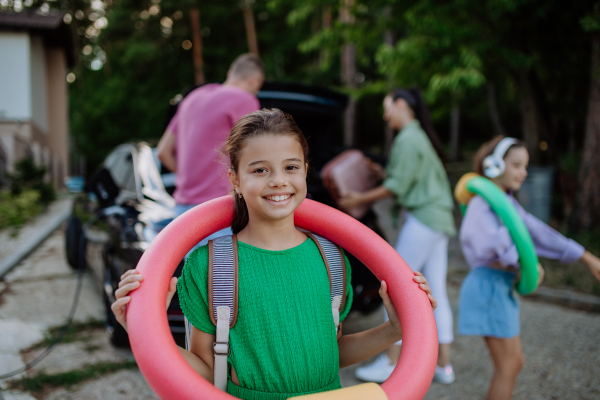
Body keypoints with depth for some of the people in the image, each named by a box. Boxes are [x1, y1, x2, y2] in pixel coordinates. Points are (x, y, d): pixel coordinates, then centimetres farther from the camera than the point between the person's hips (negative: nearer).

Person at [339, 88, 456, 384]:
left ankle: (390, 363, 2)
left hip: (423, 220, -10)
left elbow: (398, 187, -13)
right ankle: (443, 365, 14)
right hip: (438, 219, 10)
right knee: (436, 293, 9)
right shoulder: (421, 136, 19)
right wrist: (384, 174, 20)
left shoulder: (408, 139, -12)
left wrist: (361, 199, -5)